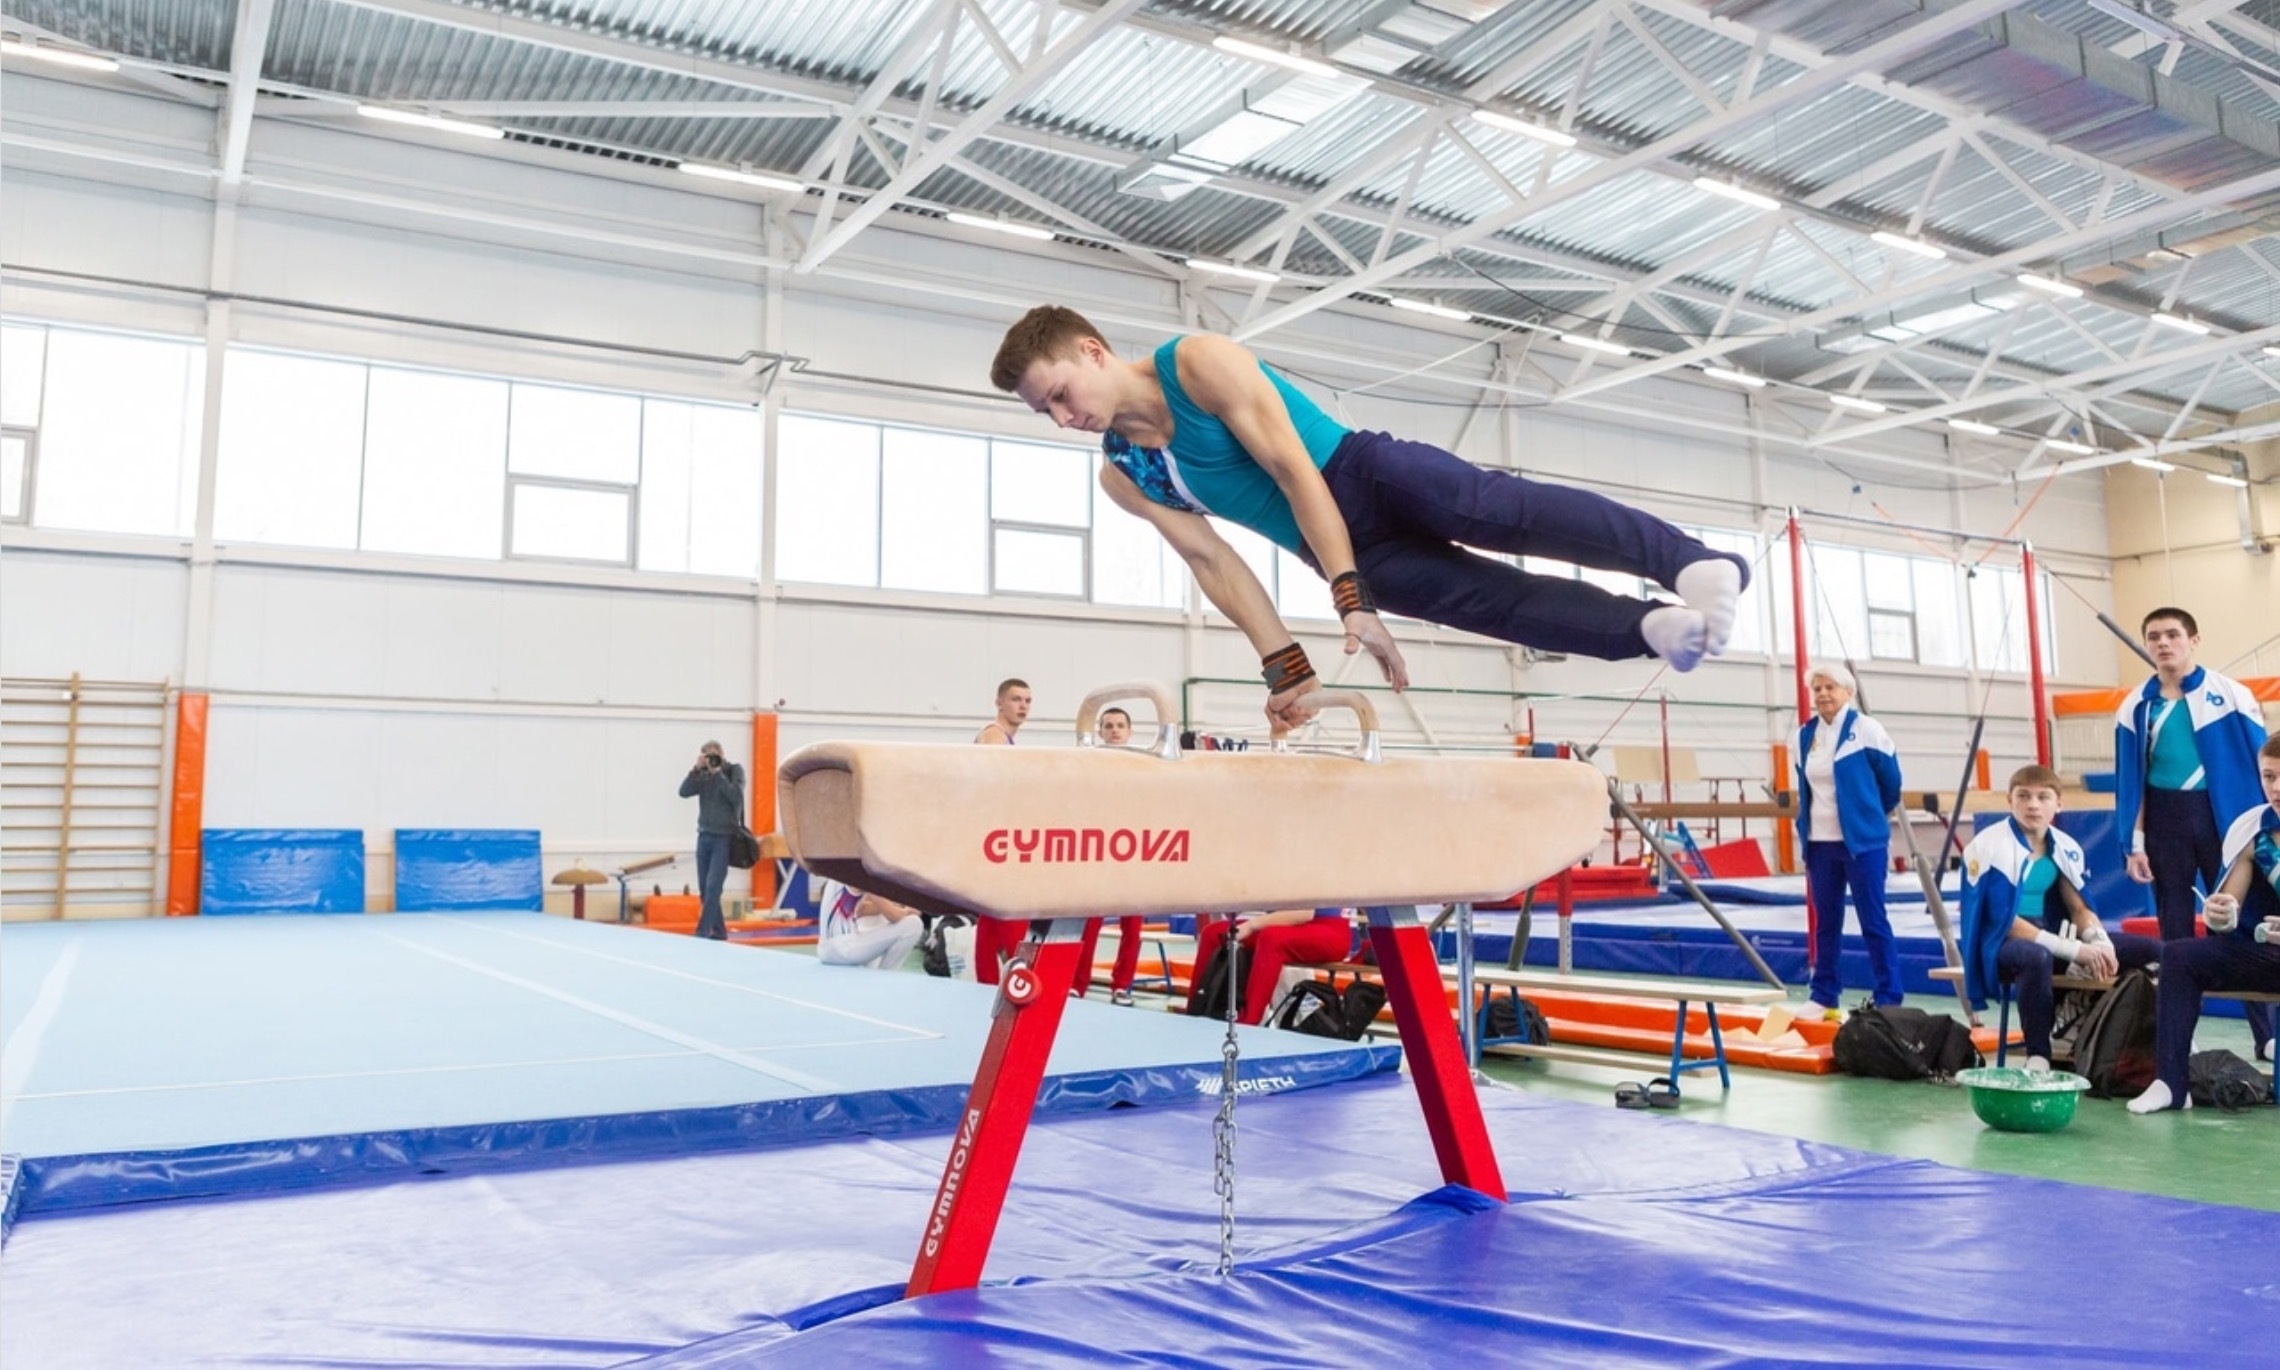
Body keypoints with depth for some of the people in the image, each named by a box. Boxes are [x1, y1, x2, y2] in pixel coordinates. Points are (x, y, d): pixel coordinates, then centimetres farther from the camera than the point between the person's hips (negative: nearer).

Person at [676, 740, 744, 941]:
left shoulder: (735, 770, -1)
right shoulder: (703, 774, 8)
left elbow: (736, 795, -14)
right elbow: (684, 792, -4)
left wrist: (718, 773, -14)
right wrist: (696, 769, -11)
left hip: (724, 838, -5)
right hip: (704, 836, 5)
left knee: (713, 887, -12)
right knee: (704, 888, 6)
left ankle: (702, 933, -13)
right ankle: (718, 931, 17)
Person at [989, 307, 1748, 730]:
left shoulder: (1200, 361, -14)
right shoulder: (1121, 476, 4)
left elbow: (1294, 469, -19)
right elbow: (1211, 561, 2)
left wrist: (1352, 605, -25)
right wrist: (1284, 664, -8)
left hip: (1367, 471, -5)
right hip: (1342, 550, 5)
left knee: (1494, 507, -27)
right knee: (1490, 601, -13)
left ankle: (1694, 563, -28)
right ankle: (1649, 628, -13)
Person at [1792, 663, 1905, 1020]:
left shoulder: (1866, 729, -6)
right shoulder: (1804, 735, 9)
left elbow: (1891, 781, 3)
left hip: (1862, 841, -5)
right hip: (1820, 843, 5)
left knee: (1873, 921, -2)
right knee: (1825, 922, 11)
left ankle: (1889, 999, 5)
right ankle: (1823, 996, 20)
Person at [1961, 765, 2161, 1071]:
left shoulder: (2066, 848, 5)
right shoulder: (1990, 847, -15)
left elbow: (2080, 908, 10)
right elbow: (2005, 922, -19)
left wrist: (2101, 943, -13)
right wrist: (2074, 950, -23)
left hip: (2051, 936, 7)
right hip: (2001, 943, -7)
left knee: (2153, 951, 0)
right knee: (2037, 957, -42)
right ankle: (2038, 1056, -29)